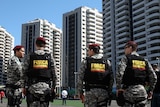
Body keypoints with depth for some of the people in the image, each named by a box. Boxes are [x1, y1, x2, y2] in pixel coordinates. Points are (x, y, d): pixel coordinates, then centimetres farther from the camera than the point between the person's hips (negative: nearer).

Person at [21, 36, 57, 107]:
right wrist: (53, 87, 7)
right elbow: (54, 74, 2)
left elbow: (24, 73, 1)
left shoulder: (29, 57, 2)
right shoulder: (50, 57, 4)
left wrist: (24, 87, 7)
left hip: (32, 87, -1)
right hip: (46, 87, 1)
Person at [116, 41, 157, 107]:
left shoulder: (126, 58, -1)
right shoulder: (145, 61, 12)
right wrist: (150, 90, 16)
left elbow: (119, 74, -15)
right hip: (142, 91, 4)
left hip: (129, 90, -3)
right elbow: (154, 77, 7)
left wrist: (118, 88, -6)